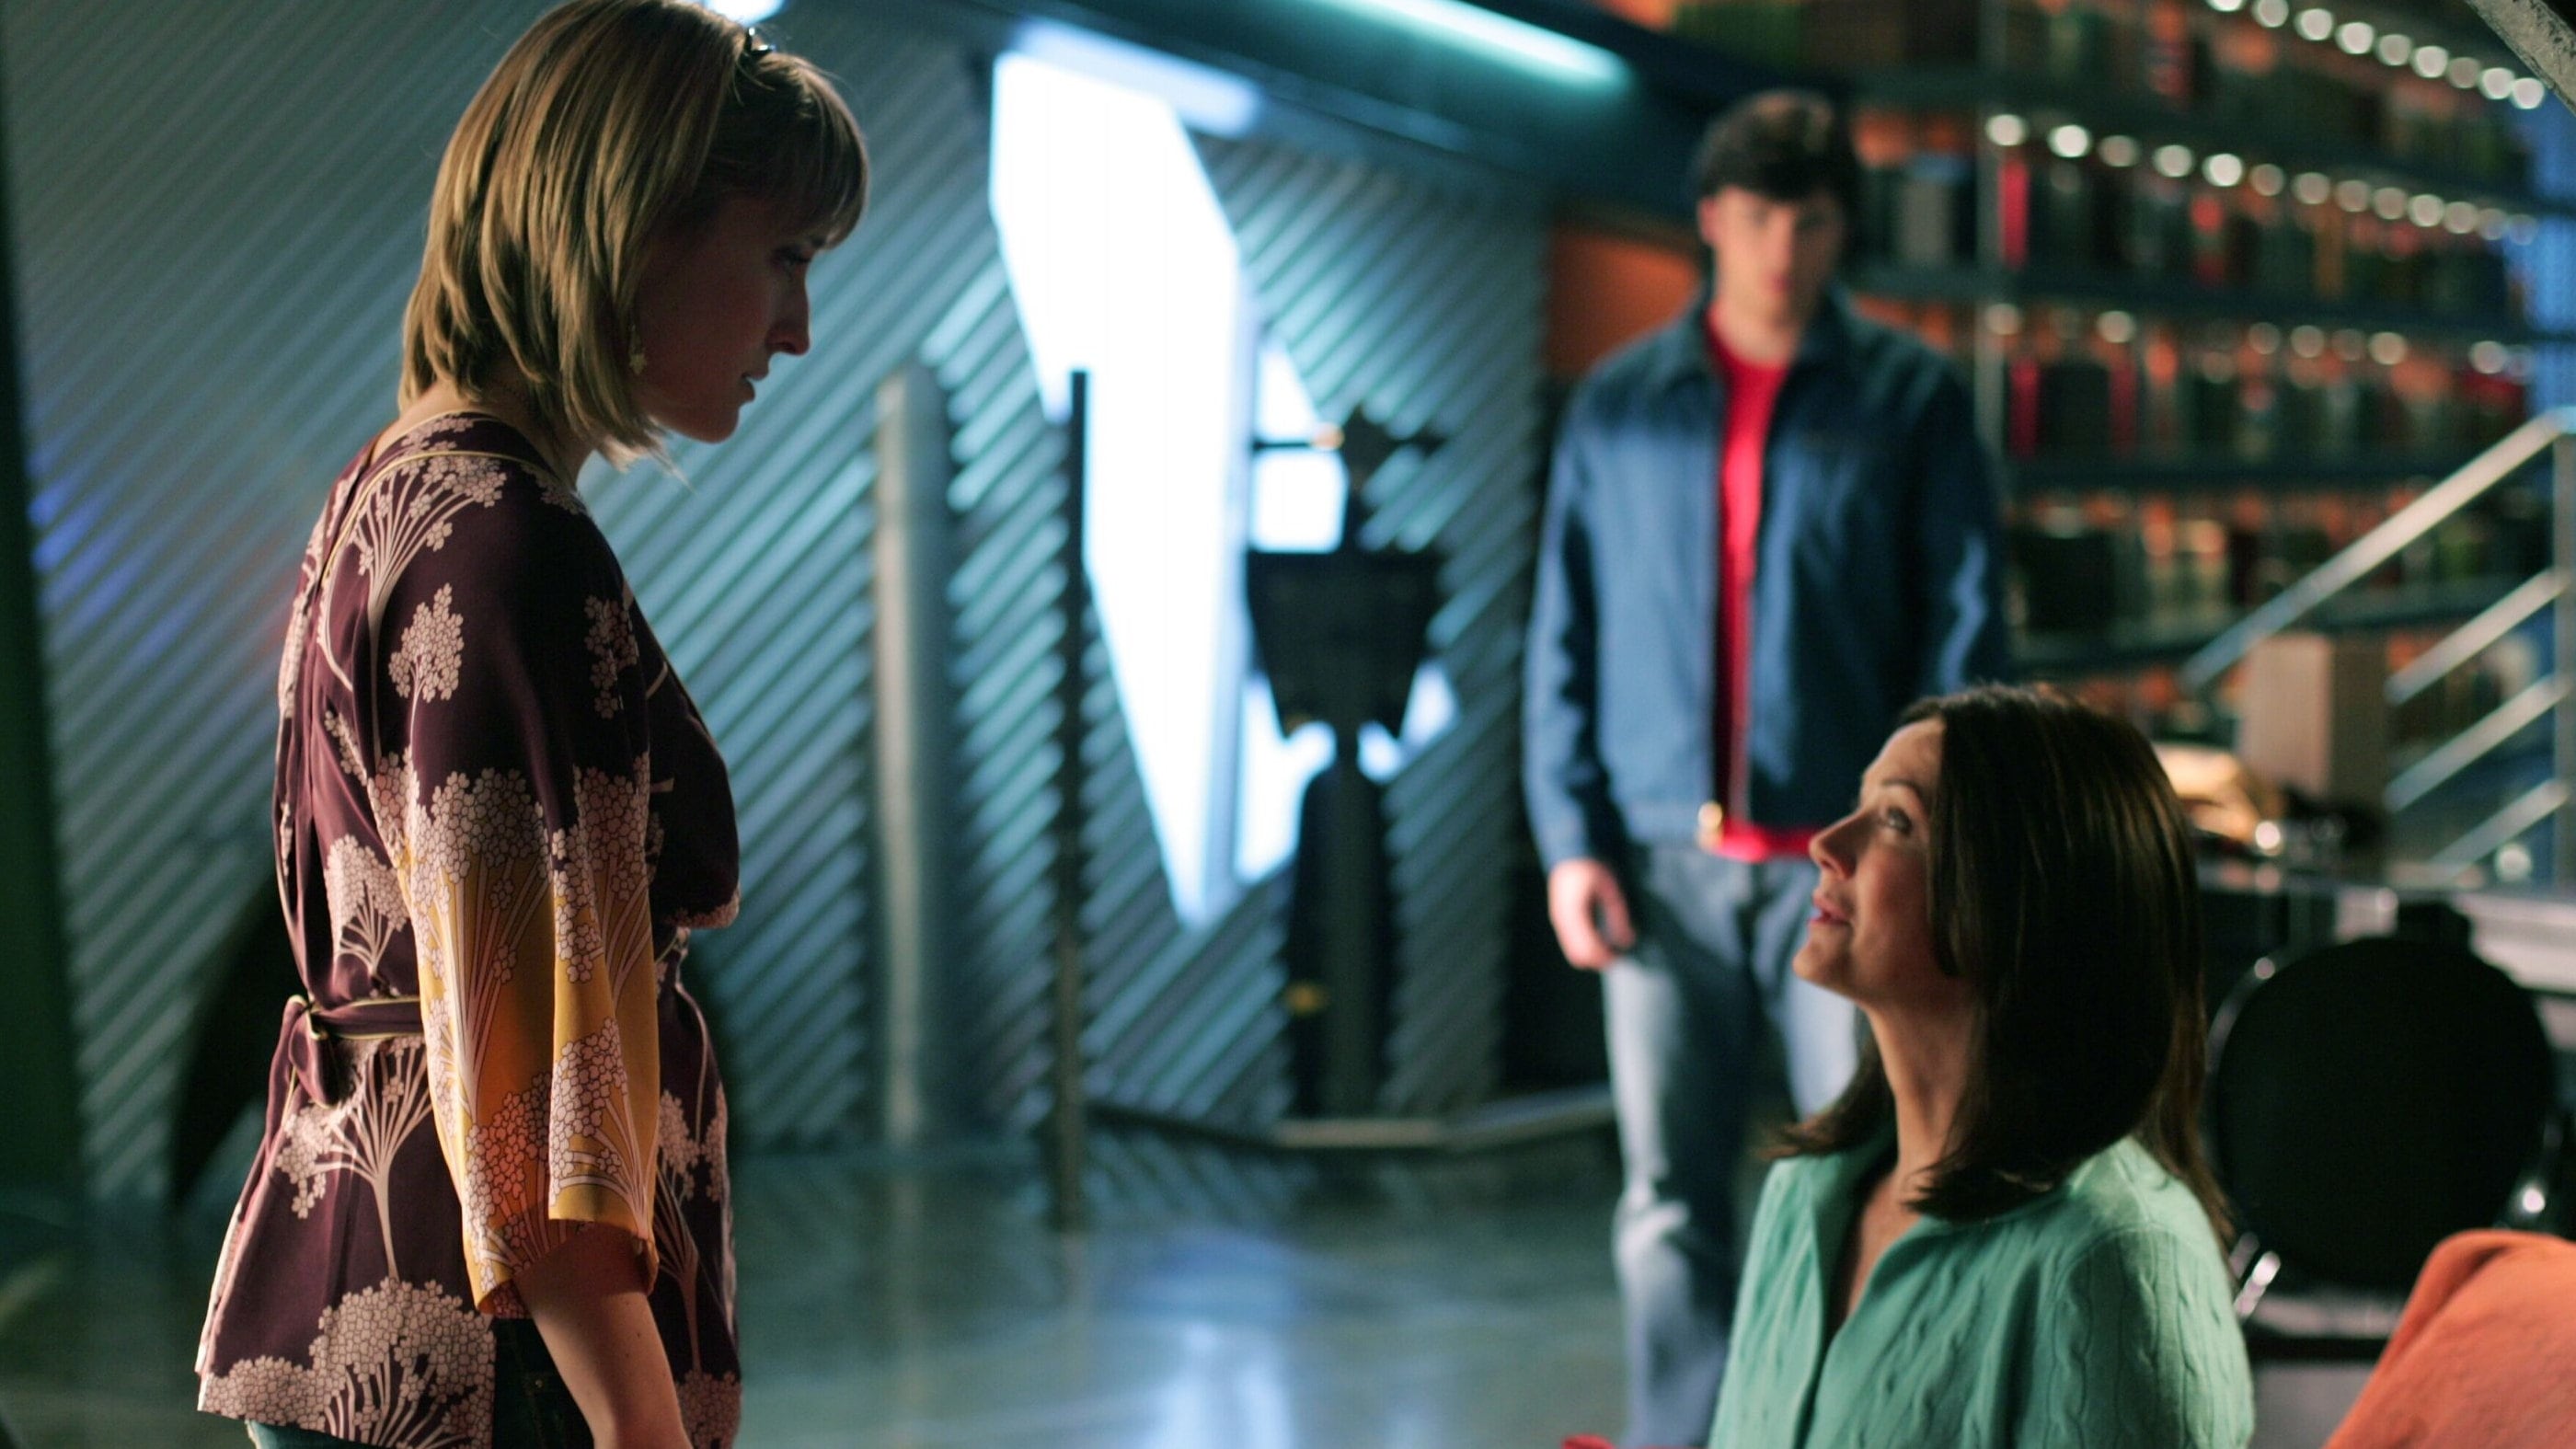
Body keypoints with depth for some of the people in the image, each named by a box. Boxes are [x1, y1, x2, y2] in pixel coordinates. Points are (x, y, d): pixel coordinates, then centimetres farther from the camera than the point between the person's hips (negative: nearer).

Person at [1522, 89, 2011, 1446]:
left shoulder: (1910, 399, 4)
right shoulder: (1617, 407, 10)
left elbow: (1965, 626, 2)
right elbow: (1564, 637, 10)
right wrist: (1571, 837, 1)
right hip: (1667, 861, 2)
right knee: (1667, 1200, 5)